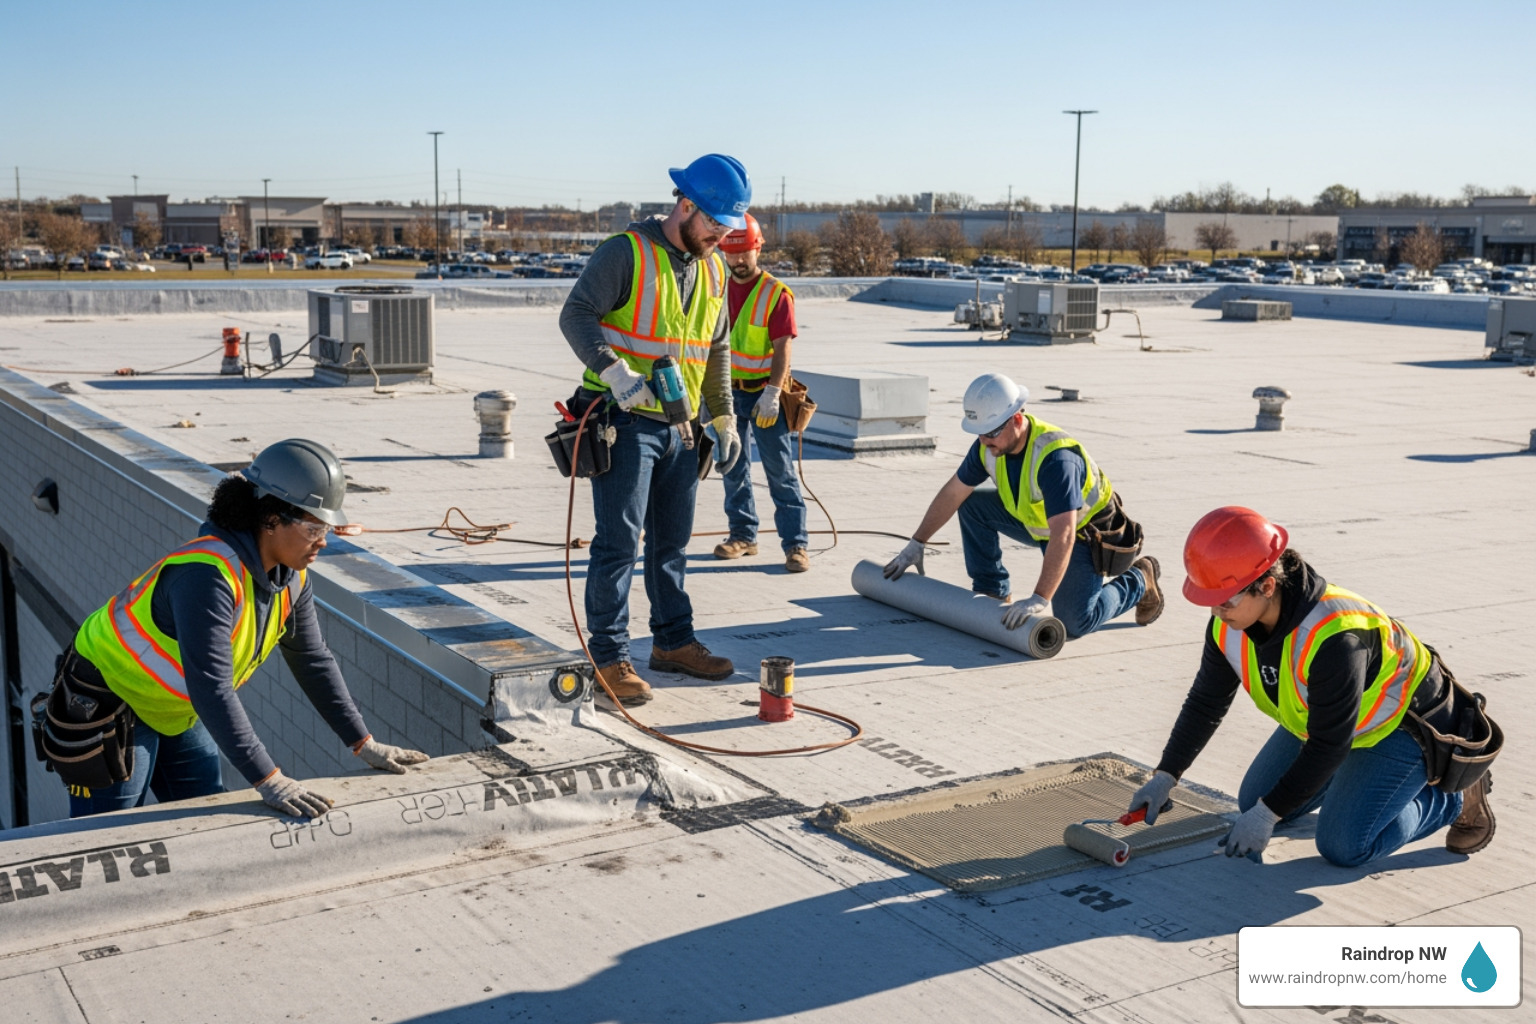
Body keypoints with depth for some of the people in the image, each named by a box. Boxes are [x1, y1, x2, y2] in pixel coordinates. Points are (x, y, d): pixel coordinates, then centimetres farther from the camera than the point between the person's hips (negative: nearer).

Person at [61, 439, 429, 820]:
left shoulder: (292, 577, -7)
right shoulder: (208, 574, -35)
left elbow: (314, 661, 5)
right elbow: (211, 688, -38)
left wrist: (364, 744, 5)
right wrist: (268, 780, -38)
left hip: (177, 713, 9)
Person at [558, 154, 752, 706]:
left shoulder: (714, 268, 13)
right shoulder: (627, 252, -10)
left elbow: (717, 349, 21)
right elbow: (576, 314, -16)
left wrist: (723, 418, 17)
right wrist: (615, 374, -28)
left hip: (681, 425, 7)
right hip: (625, 419, -7)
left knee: (672, 541, 15)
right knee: (619, 541, -6)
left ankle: (673, 641, 26)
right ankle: (608, 657, 0)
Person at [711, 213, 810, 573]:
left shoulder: (776, 293, -9)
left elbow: (782, 349, -14)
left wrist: (771, 395, -23)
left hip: (763, 394, -5)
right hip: (728, 392, 5)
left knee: (780, 471, -4)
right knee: (733, 469, 11)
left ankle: (795, 544, -2)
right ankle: (742, 535, 23)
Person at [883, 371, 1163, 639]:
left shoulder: (1055, 458, -38)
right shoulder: (990, 444, -15)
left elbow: (1063, 537, -45)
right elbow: (953, 493, -1)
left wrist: (1039, 599, -50)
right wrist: (916, 544, 2)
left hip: (1084, 531, -7)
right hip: (1038, 523, 7)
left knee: (1074, 622, -21)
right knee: (971, 502, -5)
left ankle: (1138, 581, 7)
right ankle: (992, 593, 6)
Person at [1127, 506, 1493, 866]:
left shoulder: (1333, 640, -41)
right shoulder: (1231, 624, -17)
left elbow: (1327, 745, -30)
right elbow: (1205, 703, -1)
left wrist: (1267, 814, -25)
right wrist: (1164, 778, -6)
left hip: (1403, 722, -8)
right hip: (1321, 715, 8)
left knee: (1342, 845, -17)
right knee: (1254, 802, 6)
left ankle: (1456, 795, 6)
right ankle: (1355, 770, 26)